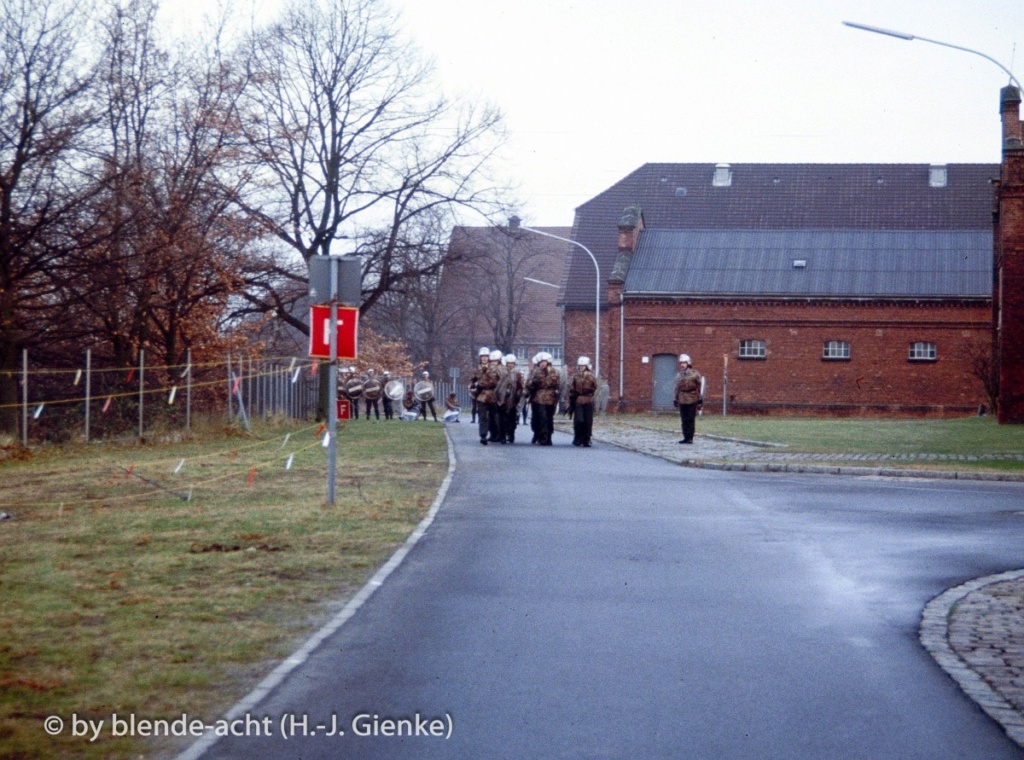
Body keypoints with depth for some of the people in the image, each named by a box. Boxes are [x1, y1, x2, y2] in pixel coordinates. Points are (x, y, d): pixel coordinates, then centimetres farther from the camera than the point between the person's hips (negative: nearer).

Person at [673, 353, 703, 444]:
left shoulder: (695, 374, -3)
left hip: (692, 400, -4)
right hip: (682, 401, 5)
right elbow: (677, 388, 17)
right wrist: (675, 399, 13)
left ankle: (690, 438, 1)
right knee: (684, 420, 5)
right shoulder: (679, 375, 11)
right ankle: (686, 437, 11)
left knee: (691, 419, -3)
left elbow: (699, 387, -2)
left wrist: (700, 400, -6)